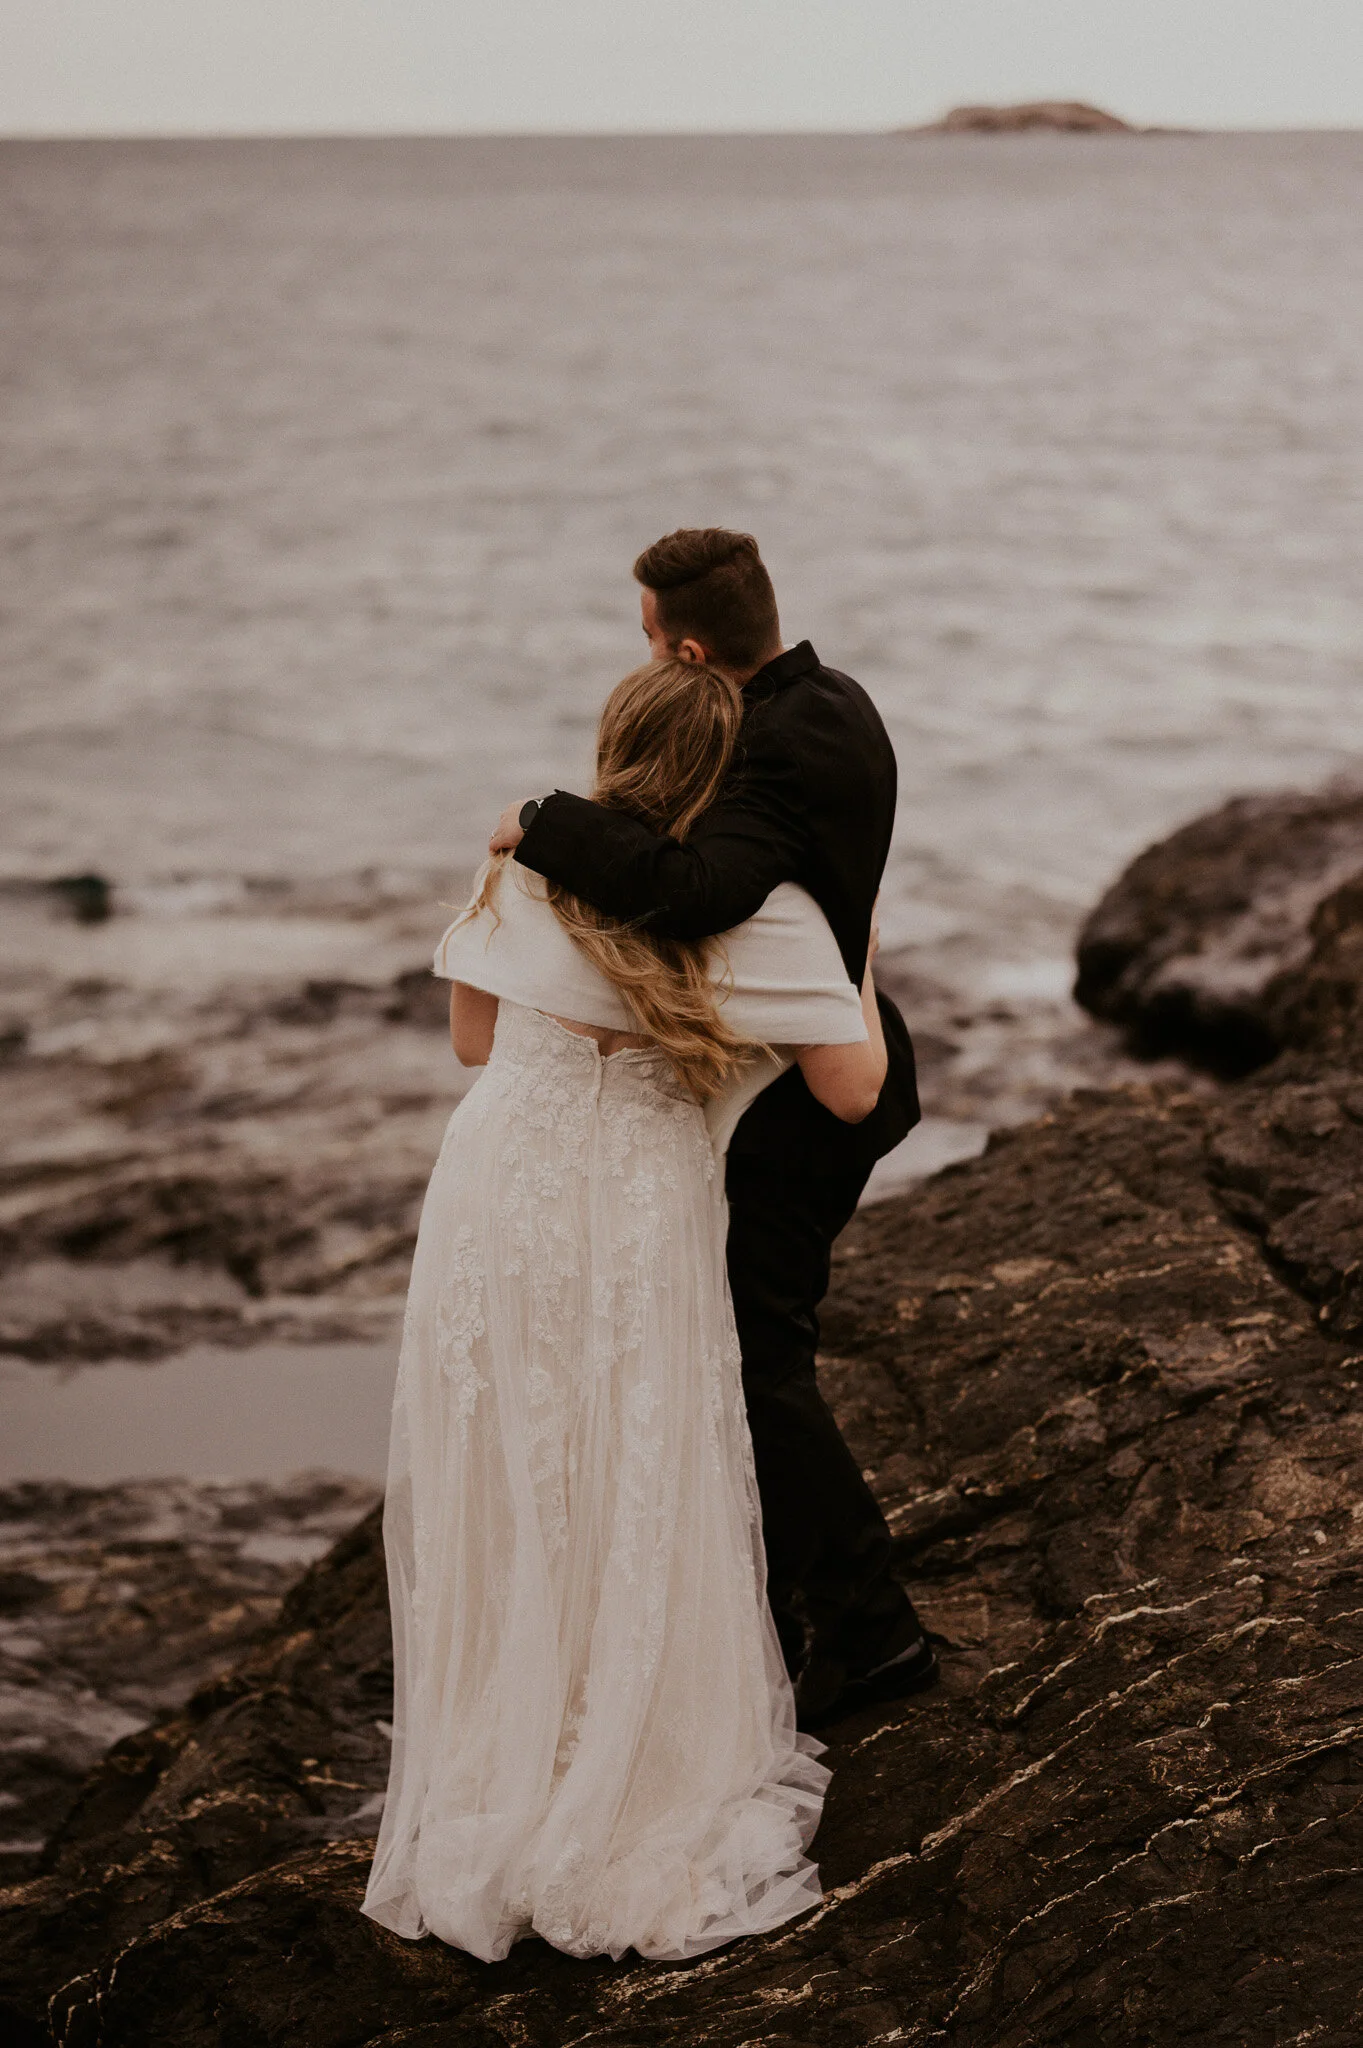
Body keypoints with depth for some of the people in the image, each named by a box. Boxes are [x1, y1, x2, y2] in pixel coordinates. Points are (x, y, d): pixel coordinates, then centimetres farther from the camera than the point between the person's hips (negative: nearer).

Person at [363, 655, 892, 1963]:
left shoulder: (527, 874, 5)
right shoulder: (767, 911, -7)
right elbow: (853, 1090, -4)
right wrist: (861, 960, 12)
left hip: (492, 1205, 4)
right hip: (632, 1233, -4)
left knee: (499, 1518, 15)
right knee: (637, 1529, 8)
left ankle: (488, 1795, 26)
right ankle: (632, 1811, 15)